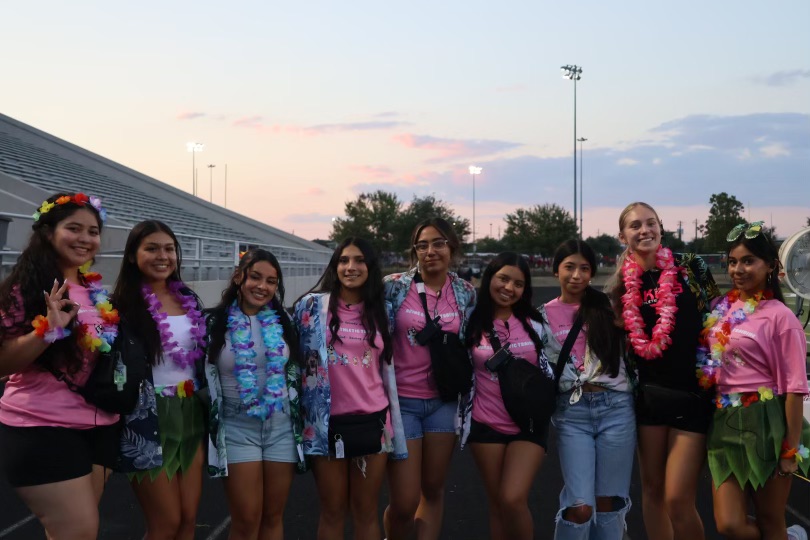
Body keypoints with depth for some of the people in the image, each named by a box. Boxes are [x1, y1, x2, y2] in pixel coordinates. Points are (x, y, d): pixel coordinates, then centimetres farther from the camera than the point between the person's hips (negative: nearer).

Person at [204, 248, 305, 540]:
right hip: (238, 428, -3)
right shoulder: (216, 322, -4)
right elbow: (204, 376, -1)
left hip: (283, 427, 3)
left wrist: (299, 414, 14)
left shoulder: (283, 322, 6)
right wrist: (209, 422, -2)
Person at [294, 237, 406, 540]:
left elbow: (387, 370, 13)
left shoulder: (378, 312, 9)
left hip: (372, 422, 3)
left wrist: (393, 425, 12)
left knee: (366, 512, 10)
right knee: (333, 512, 9)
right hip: (328, 423, -3)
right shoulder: (313, 305, -3)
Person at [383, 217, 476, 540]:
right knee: (404, 503, -3)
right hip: (402, 401, -3)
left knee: (433, 490, 13)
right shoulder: (394, 287, -8)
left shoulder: (466, 293, 2)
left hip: (444, 401, 3)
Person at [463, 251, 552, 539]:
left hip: (529, 425, -1)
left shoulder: (534, 322, 0)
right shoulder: (473, 324, -1)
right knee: (497, 505, 8)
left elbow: (549, 368, 8)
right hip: (486, 425, 1)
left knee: (513, 500, -13)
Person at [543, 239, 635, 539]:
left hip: (616, 406, 1)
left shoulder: (607, 306, 8)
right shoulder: (545, 316, 7)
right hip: (571, 411, -1)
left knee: (609, 503, 7)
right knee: (580, 506, -7)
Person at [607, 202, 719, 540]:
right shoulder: (623, 284, 2)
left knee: (678, 499, -6)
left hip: (693, 394, -3)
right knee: (652, 488, 13)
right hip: (649, 394, 3)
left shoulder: (690, 267, -4)